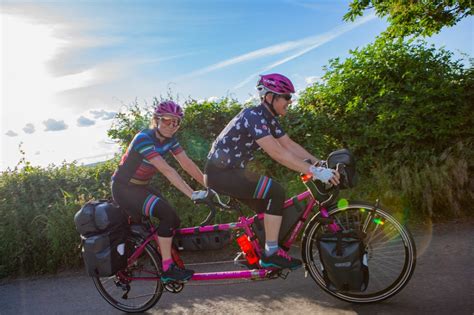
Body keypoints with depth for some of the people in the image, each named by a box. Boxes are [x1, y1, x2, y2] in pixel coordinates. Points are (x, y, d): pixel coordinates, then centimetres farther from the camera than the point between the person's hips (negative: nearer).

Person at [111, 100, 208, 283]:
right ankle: (167, 270, -13)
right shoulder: (144, 138, -27)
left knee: (172, 220, -3)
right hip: (123, 189, -8)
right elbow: (166, 170, -37)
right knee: (168, 215, -23)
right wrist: (192, 194, -42)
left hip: (141, 187, 8)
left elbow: (188, 164, -7)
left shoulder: (169, 140, -3)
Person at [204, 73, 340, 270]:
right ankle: (271, 254, -9)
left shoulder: (269, 119, 7)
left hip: (232, 170, 10)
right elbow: (277, 153, -32)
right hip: (220, 173, -10)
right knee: (275, 192, -19)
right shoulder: (253, 116, -22)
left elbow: (290, 145, 4)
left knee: (268, 207, 10)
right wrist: (314, 171, -34)